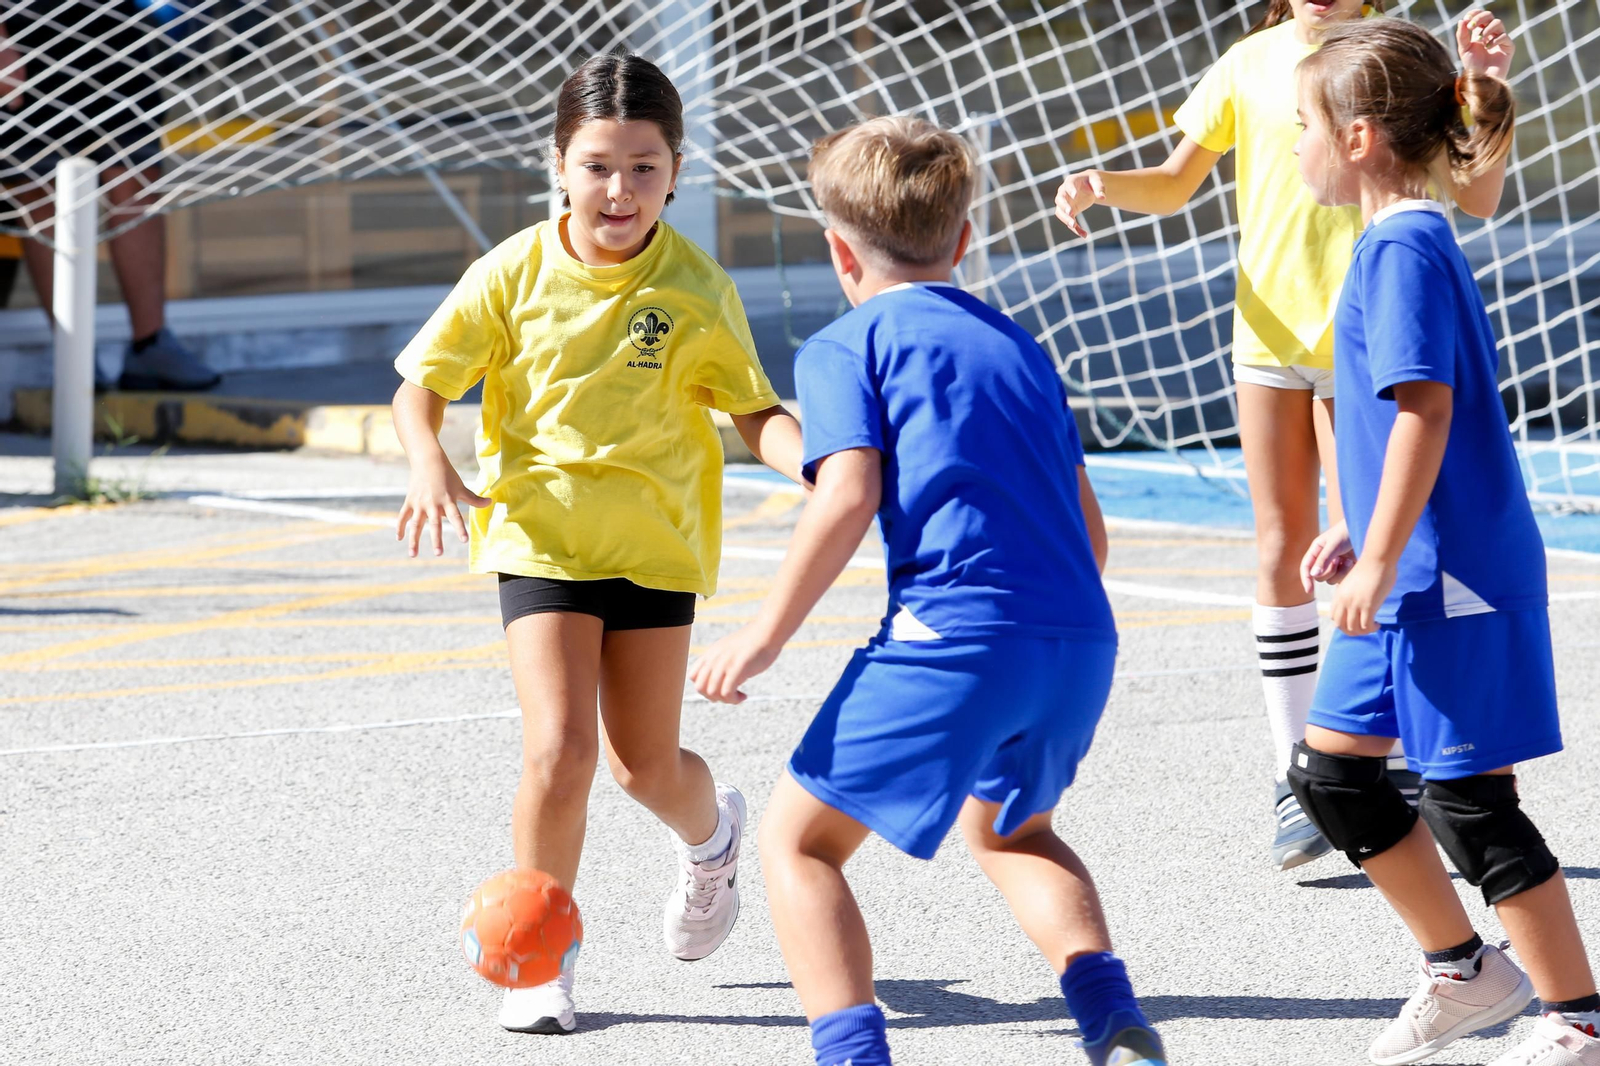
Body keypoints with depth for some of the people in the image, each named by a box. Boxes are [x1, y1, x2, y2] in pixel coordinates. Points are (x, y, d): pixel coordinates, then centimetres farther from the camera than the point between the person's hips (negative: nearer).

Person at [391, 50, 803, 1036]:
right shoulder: (515, 273, -8)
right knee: (560, 746, -15)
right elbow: (422, 385, -2)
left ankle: (712, 832, 44)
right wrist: (431, 467, -21)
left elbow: (755, 412, -1)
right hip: (542, 536, -1)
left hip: (656, 541, 1)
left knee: (644, 764, 6)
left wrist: (816, 458, -22)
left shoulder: (697, 290, -7)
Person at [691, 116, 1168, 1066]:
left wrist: (768, 634, -5)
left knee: (797, 838, 8)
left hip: (954, 638, -6)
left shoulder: (845, 347, 7)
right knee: (1009, 826, 33)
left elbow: (849, 496, -9)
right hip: (1084, 637, 6)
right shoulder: (1019, 344, 25)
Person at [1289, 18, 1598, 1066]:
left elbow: (1427, 411, -23)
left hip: (1451, 575, -10)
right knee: (1330, 771, 15)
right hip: (1417, 571, 10)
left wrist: (1379, 557, -21)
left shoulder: (1402, 248, -17)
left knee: (1469, 804, -3)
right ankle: (1464, 969, 25)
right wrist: (1357, 529, 24)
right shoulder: (1414, 240, 12)